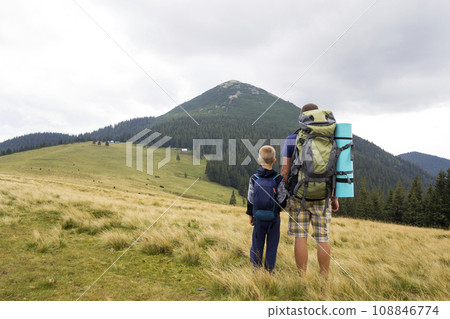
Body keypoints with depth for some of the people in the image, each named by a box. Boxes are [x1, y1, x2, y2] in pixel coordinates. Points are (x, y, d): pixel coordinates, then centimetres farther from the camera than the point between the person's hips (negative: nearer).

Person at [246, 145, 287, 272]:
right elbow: (282, 201, -9)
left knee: (257, 244, 12)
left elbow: (250, 200, -3)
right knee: (272, 245, 10)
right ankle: (269, 270, 18)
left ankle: (256, 269, 20)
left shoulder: (254, 179, -8)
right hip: (274, 218, -1)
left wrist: (250, 215, 10)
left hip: (258, 218, 2)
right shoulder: (278, 179, -13)